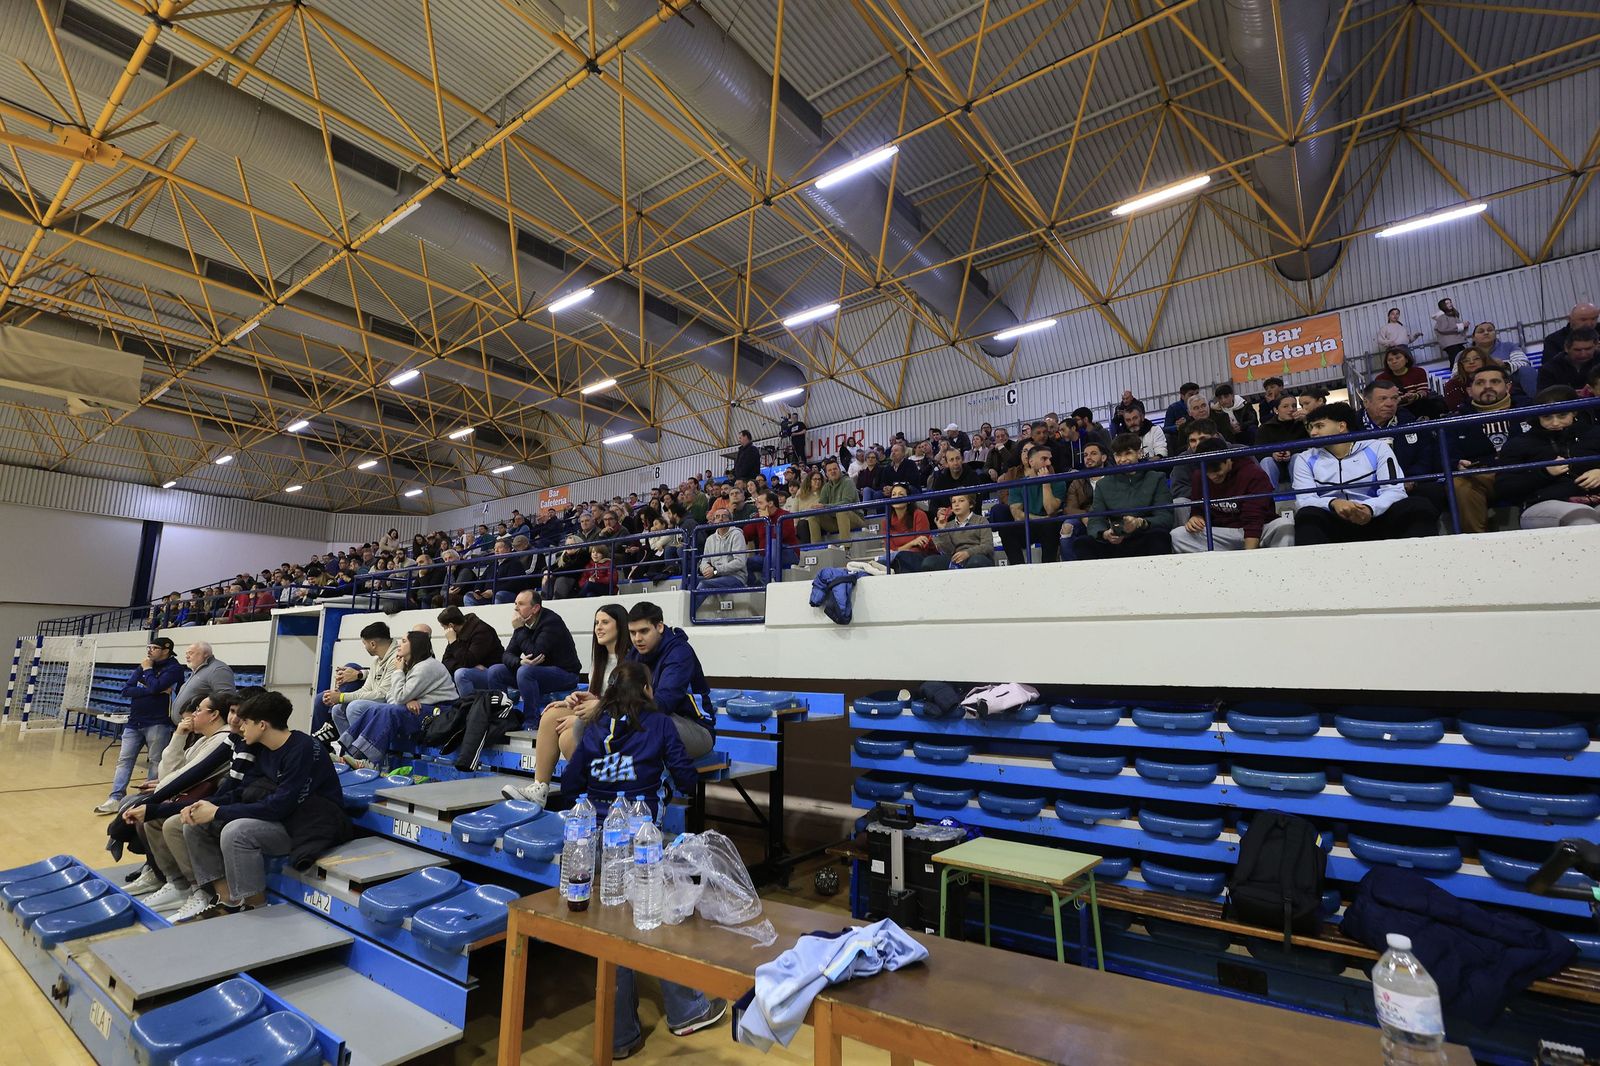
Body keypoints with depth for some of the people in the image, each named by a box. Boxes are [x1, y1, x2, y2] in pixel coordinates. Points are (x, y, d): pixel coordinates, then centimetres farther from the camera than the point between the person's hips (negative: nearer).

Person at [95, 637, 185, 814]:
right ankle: (116, 798, 10)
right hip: (134, 722, 7)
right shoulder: (143, 666, 12)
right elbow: (126, 689, 1)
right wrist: (152, 691, -15)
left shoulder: (174, 668, -7)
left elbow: (155, 687, -21)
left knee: (157, 763, 1)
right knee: (124, 760, 5)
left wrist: (148, 669, -5)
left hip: (157, 724, -6)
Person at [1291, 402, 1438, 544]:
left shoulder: (1377, 448, 10)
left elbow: (1394, 490, -3)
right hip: (1332, 524, -1)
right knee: (1307, 516, -34)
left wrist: (1369, 508, -26)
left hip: (1375, 519, 1)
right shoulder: (1305, 459, 10)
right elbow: (1303, 500, -5)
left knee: (1420, 506, -25)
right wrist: (1333, 503, -28)